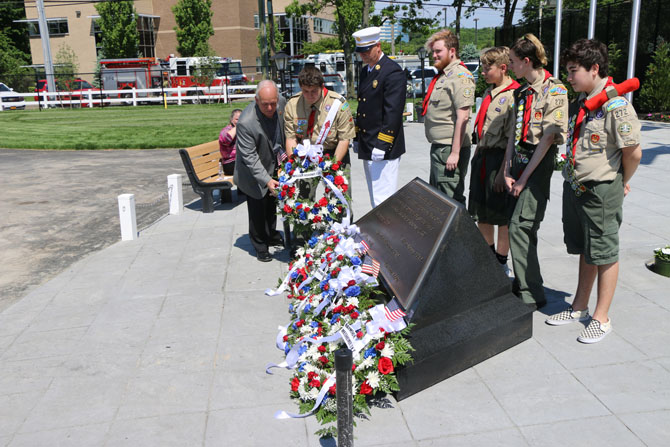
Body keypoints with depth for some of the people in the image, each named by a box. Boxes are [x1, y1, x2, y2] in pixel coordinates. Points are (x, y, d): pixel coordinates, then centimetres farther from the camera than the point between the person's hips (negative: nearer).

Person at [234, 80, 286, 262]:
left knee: (272, 201, 23)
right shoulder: (246, 122, -35)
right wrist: (266, 180, -37)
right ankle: (260, 245, 25)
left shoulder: (281, 103, -16)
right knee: (257, 209, 4)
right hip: (253, 171, -6)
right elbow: (250, 157, -30)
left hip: (274, 164, 6)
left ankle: (271, 235, 45)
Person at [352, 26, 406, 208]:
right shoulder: (365, 71, 16)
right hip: (367, 148, 9)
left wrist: (382, 145, -22)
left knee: (383, 200, -8)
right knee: (374, 198, 16)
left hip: (384, 150, -9)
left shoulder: (393, 72, -13)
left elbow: (393, 112, -19)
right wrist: (357, 138, 20)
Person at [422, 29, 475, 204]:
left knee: (451, 200, -7)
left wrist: (455, 152, -23)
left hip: (450, 149, -10)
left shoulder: (460, 76, -13)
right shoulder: (442, 76, 18)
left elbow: (462, 117, -20)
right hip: (438, 147, 10)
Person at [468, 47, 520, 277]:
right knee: (482, 214, 16)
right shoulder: (489, 93, 14)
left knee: (502, 216, 3)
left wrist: (503, 171, -19)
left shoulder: (513, 95, -14)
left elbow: (512, 139, -17)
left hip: (499, 158, -9)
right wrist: (477, 156, 17)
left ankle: (501, 262, 16)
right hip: (482, 156, 9)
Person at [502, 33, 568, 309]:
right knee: (518, 225, 10)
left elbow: (548, 137, -15)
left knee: (520, 226, -12)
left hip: (539, 163, -8)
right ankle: (522, 284, 23)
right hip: (519, 160, 8)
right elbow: (514, 132, 12)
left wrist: (524, 177, -15)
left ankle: (531, 295, -2)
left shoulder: (554, 91, -11)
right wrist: (508, 170, 2)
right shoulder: (521, 92, 13)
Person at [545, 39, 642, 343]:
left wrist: (621, 183, -2)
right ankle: (579, 307, 31)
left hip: (601, 191, -8)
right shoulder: (580, 102, 10)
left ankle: (601, 318, 15)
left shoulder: (616, 106, -17)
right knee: (584, 251, 18)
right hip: (574, 188, 8)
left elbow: (633, 152, -16)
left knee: (604, 254, 4)